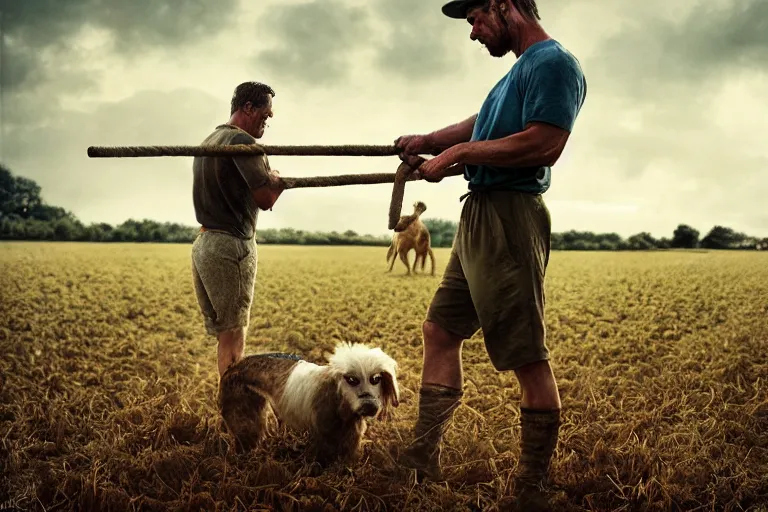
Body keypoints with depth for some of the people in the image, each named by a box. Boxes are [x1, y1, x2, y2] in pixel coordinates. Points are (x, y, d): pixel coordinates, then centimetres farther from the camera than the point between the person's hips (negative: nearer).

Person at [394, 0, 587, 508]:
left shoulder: (553, 62, -10)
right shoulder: (522, 68, 21)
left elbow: (545, 144, -22)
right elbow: (482, 124, 27)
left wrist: (461, 152, -13)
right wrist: (427, 141, 11)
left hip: (509, 219, -11)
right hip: (480, 218, 11)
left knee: (528, 358, -4)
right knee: (440, 331, 12)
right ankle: (423, 458, 19)